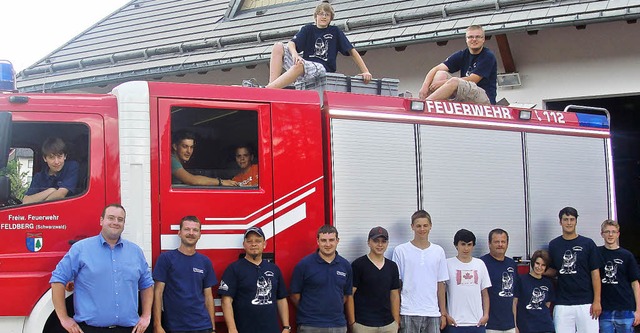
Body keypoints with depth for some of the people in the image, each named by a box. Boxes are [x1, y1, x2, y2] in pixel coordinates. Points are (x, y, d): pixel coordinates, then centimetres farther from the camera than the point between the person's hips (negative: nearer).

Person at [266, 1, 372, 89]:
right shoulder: (308, 29, 17)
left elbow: (352, 51, 10)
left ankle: (268, 89, -44)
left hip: (322, 69, -4)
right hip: (304, 65, 4)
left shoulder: (335, 31, 12)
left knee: (300, 65, -38)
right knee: (278, 47, -16)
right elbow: (292, 43, 1)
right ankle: (272, 84, -32)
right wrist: (294, 54, -23)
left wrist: (365, 71, 0)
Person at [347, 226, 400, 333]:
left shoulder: (392, 266, 10)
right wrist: (352, 323, -10)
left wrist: (396, 322, 8)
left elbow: (395, 296, 14)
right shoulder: (358, 265, -4)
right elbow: (349, 296, -6)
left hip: (388, 324, 4)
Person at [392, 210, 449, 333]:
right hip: (408, 313, -2)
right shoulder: (400, 250, 0)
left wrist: (443, 313, 7)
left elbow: (440, 284, 10)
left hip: (432, 313, 2)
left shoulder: (438, 251, 8)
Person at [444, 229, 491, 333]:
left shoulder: (480, 264, 8)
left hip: (478, 322, 3)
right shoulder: (448, 264, -2)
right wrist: (445, 315, -6)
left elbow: (485, 293, 12)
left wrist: (486, 314, 3)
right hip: (455, 322, -3)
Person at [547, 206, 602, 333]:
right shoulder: (554, 245, 9)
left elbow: (595, 273, 0)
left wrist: (597, 301, -6)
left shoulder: (587, 244, 1)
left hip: (586, 302, -2)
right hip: (562, 304, 2)